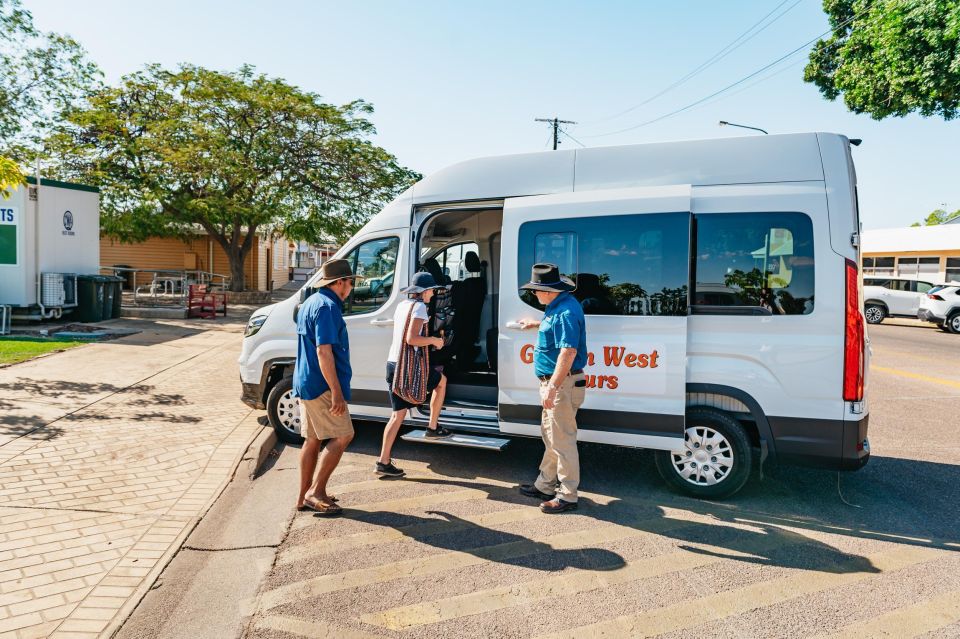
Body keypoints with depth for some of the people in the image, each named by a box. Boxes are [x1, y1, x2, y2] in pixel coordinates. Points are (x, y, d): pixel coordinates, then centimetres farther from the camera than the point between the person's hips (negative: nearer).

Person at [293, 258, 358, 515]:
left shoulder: (310, 303, 16)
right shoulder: (327, 307, -17)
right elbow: (324, 352, -24)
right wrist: (337, 392, -24)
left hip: (305, 384, 10)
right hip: (321, 386, -10)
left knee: (313, 439, 14)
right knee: (342, 436, -3)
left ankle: (305, 497, 21)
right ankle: (315, 491, 1)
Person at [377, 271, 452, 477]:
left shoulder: (402, 305, 16)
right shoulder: (419, 307, -10)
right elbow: (411, 339, -21)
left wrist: (428, 340, 24)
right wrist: (434, 340, -7)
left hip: (393, 364, 8)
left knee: (398, 414, 10)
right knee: (441, 380, 21)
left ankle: (383, 462, 8)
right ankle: (433, 427, 23)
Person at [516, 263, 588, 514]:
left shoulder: (566, 311, -22)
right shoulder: (558, 306, 10)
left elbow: (568, 352, -29)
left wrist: (552, 387, -30)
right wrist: (537, 324, 39)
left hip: (563, 384, -11)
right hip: (553, 382, 11)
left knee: (562, 440, -2)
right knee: (550, 436, 19)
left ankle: (567, 496, 8)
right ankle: (545, 485, 32)